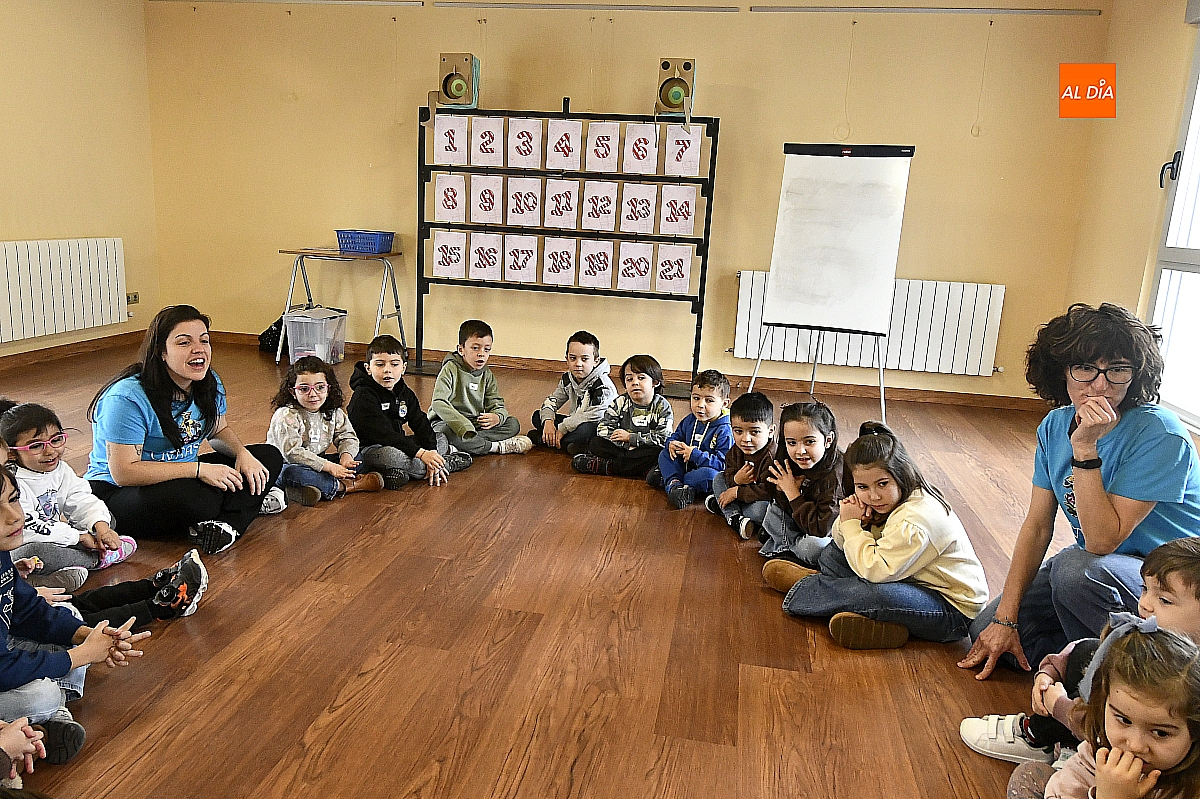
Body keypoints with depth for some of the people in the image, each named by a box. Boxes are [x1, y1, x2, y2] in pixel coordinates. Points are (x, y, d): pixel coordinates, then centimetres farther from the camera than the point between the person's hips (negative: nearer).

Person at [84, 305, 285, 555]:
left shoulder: (209, 384, 0)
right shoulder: (127, 398, -23)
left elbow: (219, 431, 16)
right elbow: (124, 472, -26)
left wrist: (242, 453, -7)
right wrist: (199, 469, -28)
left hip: (181, 476, 8)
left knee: (269, 457, -4)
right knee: (196, 498, -40)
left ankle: (229, 523, -25)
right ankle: (248, 503, -8)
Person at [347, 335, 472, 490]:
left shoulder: (405, 393, 6)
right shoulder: (363, 397, -19)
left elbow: (421, 424, 0)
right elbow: (382, 434, -28)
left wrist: (431, 453, -18)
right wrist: (421, 453, -34)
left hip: (397, 444, 8)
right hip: (370, 449, -8)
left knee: (441, 439, 11)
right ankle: (449, 463, -19)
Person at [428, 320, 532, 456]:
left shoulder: (487, 375, 6)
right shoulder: (451, 369, -12)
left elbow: (497, 404, 2)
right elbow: (438, 403, -24)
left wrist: (497, 417, -25)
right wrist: (463, 425, -37)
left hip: (476, 424, 6)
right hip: (448, 423, -6)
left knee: (513, 424, -9)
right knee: (446, 433, -40)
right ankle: (497, 447, -28)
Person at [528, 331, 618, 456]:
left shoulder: (603, 386, -22)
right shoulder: (568, 379, 2)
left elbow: (594, 416, -33)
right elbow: (552, 401, 9)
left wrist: (562, 429, -28)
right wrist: (548, 422, -14)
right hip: (575, 423, 8)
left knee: (586, 429, -42)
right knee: (538, 417, 0)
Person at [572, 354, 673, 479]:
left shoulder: (662, 406, -4)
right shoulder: (620, 402, 4)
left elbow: (663, 438, -14)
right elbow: (603, 429, -2)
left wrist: (630, 437, -15)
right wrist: (622, 441, -19)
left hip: (644, 452, -3)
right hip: (619, 449, 3)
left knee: (658, 454, -35)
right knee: (595, 443, -19)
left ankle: (607, 465, -31)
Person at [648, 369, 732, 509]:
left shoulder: (724, 431, -20)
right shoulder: (690, 420, 3)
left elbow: (722, 463, -26)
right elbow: (677, 435, 20)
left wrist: (695, 454, -28)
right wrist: (672, 443, -5)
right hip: (686, 466, 7)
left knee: (709, 474, -38)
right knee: (665, 454, -1)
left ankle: (666, 479, -22)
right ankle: (673, 484, -25)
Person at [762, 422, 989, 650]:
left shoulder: (915, 521, -30)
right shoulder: (890, 500, -2)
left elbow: (875, 570, -31)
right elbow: (842, 543, 5)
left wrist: (851, 524, -20)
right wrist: (847, 520, -18)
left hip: (953, 613, -9)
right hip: (917, 584, 10)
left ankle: (802, 587, -9)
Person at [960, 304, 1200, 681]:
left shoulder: (1159, 435, -25)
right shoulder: (1055, 426, -6)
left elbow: (1101, 541, -29)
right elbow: (1037, 526, -4)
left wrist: (1085, 449, -35)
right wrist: (1005, 619, -8)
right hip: (1097, 563, 6)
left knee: (1075, 567, -36)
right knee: (987, 631, -5)